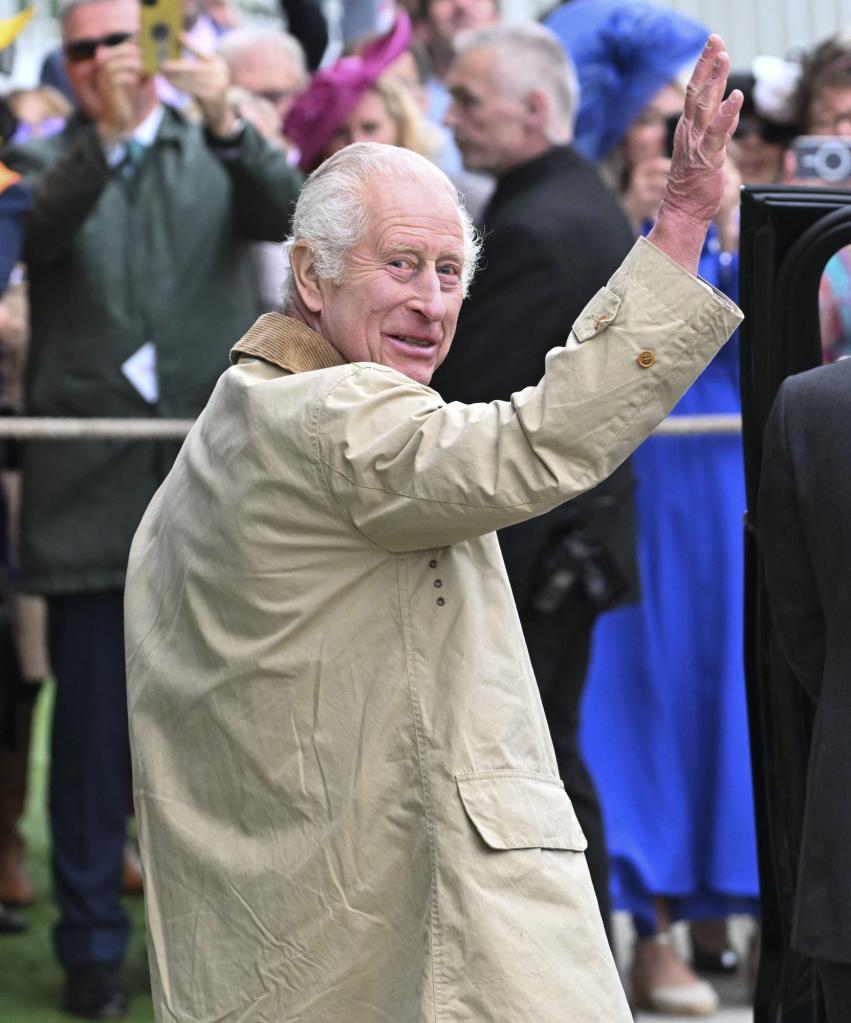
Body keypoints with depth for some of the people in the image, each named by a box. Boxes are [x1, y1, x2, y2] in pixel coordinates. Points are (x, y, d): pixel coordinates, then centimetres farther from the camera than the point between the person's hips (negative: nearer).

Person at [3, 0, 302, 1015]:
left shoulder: (219, 154, 9)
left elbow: (289, 212, -11)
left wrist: (225, 123, -28)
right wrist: (104, 136, -31)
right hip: (89, 492, -1)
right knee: (92, 730, 4)